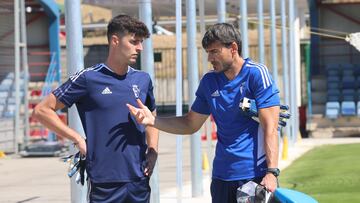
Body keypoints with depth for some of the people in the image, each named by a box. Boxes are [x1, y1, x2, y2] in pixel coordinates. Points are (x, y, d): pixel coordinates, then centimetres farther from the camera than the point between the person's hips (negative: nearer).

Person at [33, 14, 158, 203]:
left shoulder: (143, 79, 9)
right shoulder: (88, 78, -5)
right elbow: (42, 110, -1)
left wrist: (153, 150, 10)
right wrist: (78, 139, -6)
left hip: (139, 179, 5)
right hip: (105, 182, -4)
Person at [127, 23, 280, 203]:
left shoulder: (256, 73, -8)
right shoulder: (209, 81, 10)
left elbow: (270, 127, -14)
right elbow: (190, 124, 17)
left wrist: (272, 172, -23)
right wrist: (152, 120, 4)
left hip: (257, 174, -5)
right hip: (222, 176, 6)